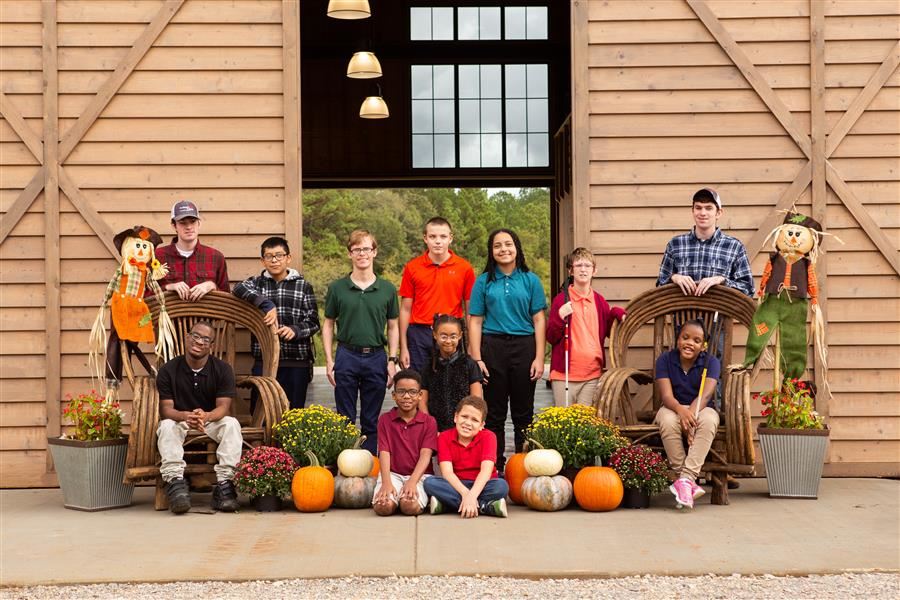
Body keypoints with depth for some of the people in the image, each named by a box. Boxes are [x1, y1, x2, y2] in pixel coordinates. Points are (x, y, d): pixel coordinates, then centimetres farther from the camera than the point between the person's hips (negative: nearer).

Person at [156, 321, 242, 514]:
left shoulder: (223, 369, -6)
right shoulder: (169, 370, -8)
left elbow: (223, 407, -13)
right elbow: (165, 409, -14)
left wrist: (206, 416, -39)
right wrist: (186, 416, -38)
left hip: (212, 420, 1)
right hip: (179, 420, 0)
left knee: (231, 424, -30)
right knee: (167, 426, -33)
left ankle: (224, 483, -36)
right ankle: (175, 481, -43)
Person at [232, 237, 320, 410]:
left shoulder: (303, 286, 8)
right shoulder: (257, 283, 10)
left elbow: (313, 322, 5)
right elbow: (239, 289, -14)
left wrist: (295, 330, -16)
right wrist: (267, 304, -28)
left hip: (297, 362, 0)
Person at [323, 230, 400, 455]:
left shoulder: (387, 289, 5)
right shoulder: (337, 288, 2)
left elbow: (393, 327, 10)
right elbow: (328, 325, 7)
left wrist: (392, 360, 2)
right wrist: (329, 360, 0)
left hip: (376, 358, 1)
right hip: (346, 356, -1)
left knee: (372, 422, 8)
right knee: (345, 419, 5)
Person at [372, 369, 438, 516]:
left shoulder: (429, 422, 3)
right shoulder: (384, 420, 5)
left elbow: (426, 454, -8)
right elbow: (384, 453, -5)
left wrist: (412, 481, -24)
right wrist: (386, 483, -21)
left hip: (420, 475, -1)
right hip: (393, 474, 1)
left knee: (410, 506, -32)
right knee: (383, 506, -28)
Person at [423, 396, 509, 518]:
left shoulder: (488, 437, -8)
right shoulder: (445, 438, -5)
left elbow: (486, 470, -22)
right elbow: (447, 472, -17)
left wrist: (471, 495, -39)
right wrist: (465, 493, -35)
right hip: (456, 485, 1)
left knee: (501, 485, -33)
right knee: (430, 482, -29)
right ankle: (485, 506, -34)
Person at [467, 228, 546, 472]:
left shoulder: (530, 280, 5)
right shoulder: (484, 281, 5)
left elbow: (538, 320, 3)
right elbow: (475, 321, 3)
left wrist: (539, 357, -5)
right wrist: (477, 359, -5)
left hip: (524, 346, 0)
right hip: (492, 347, 0)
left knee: (523, 412, 6)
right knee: (494, 413, 5)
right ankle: (495, 466, 13)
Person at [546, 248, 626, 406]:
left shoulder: (599, 301, 10)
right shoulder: (561, 299, -2)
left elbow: (608, 332, 19)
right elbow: (551, 338, -1)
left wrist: (616, 313, 3)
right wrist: (560, 317, -18)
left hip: (592, 375, 3)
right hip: (565, 375, -3)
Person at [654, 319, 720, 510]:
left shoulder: (711, 362, -6)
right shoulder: (665, 360, -5)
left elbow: (706, 394, -22)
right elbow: (666, 395, -17)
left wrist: (690, 414, -41)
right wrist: (682, 411, -40)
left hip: (700, 409, 0)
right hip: (673, 408, 0)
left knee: (709, 420, -36)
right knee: (667, 421, -36)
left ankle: (686, 478, -40)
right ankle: (687, 480, -32)